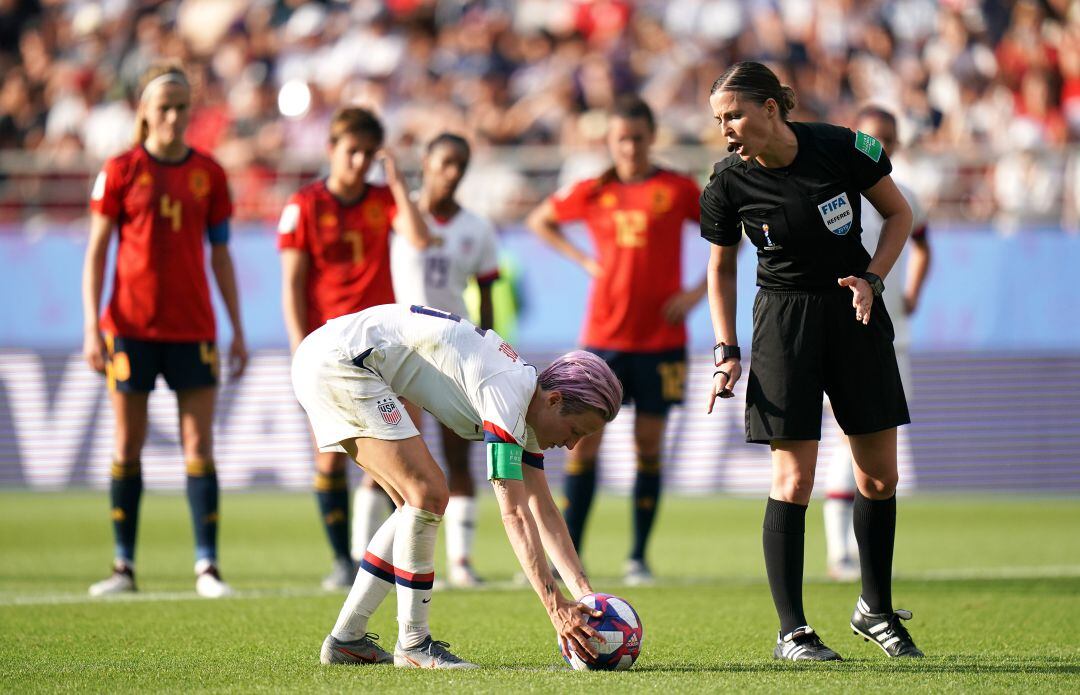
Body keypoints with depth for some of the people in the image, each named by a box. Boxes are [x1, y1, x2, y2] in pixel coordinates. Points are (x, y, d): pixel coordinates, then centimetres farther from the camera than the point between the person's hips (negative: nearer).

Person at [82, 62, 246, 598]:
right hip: (131, 327, -2)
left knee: (200, 447, -3)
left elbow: (221, 255, 11)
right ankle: (124, 565, 9)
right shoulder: (120, 171, -2)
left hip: (192, 328, 2)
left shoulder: (207, 173, 6)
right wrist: (92, 327, -8)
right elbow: (95, 252, 0)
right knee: (127, 447, 3)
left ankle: (206, 567, -3)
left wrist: (238, 330, 8)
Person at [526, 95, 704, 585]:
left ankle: (638, 558, 10)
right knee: (584, 442, -3)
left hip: (662, 338, -1)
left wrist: (699, 292, -3)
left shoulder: (677, 190, -1)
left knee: (649, 445, 2)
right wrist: (581, 259, 5)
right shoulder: (591, 194, 4)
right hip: (603, 337, 1)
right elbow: (540, 221, 19)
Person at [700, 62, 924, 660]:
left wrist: (871, 279, -10)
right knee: (793, 479, -9)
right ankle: (791, 630, -1)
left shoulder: (842, 149, -12)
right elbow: (720, 268, 4)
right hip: (783, 318, -1)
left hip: (854, 312, 2)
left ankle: (876, 610, 24)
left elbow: (898, 214, 3)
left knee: (880, 476, 5)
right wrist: (726, 351, -3)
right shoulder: (729, 183, -10)